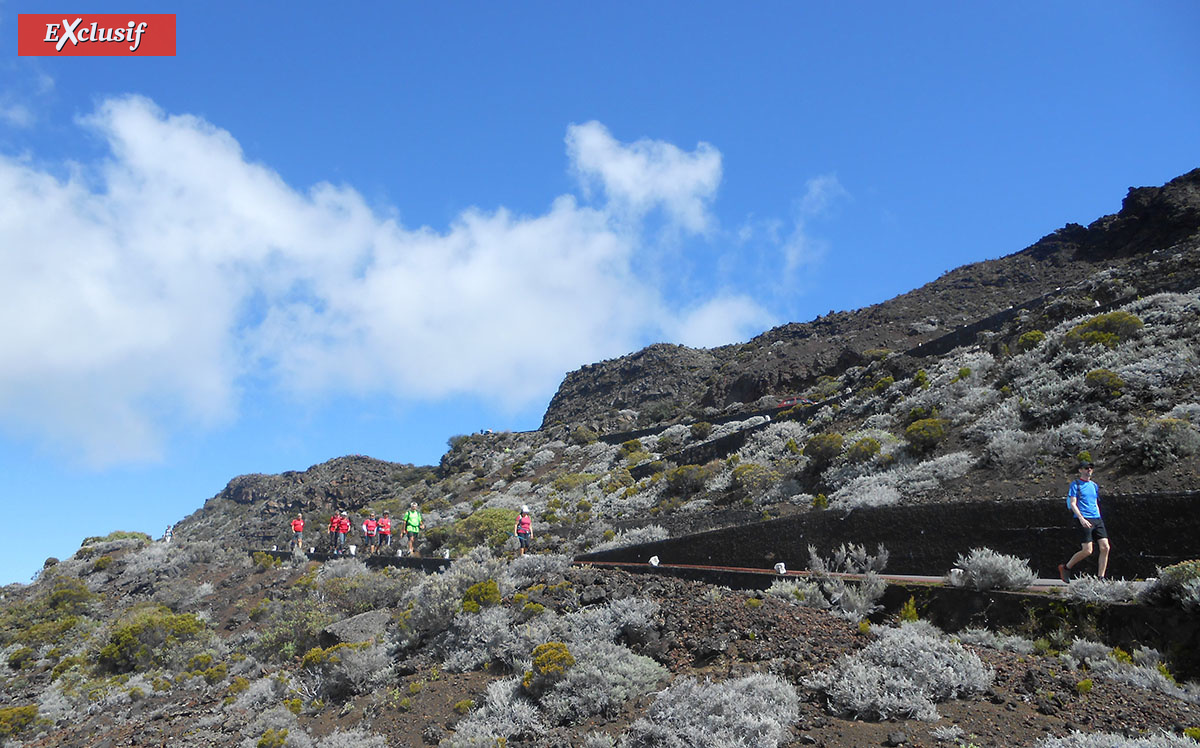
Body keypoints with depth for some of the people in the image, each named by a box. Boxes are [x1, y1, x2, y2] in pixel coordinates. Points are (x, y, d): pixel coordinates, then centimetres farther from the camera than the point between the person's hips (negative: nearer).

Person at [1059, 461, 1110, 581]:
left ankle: (1100, 578, 2)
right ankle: (1065, 568, 8)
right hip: (1084, 520, -6)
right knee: (1087, 551, -12)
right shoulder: (1075, 484, 0)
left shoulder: (1094, 486, 20)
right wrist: (1081, 518, -20)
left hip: (1097, 519, 7)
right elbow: (1072, 504, -8)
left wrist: (1099, 520, 19)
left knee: (1105, 547, -6)